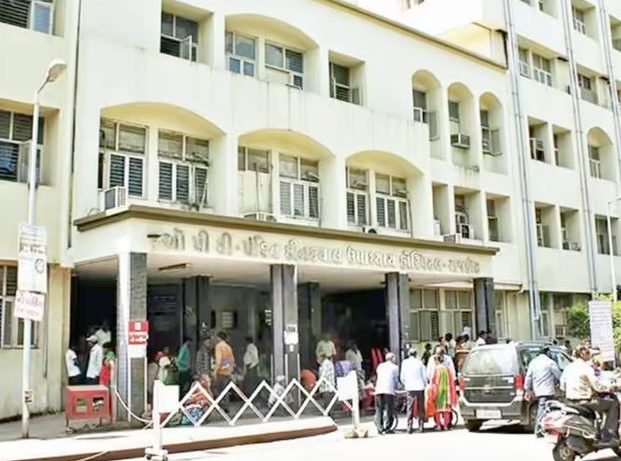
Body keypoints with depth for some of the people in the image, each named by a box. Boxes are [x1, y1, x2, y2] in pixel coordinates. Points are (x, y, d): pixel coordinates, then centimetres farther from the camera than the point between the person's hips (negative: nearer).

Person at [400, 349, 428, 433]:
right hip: (420, 387, 0)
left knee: (410, 408, 3)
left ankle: (409, 427, -2)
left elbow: (402, 377, 3)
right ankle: (421, 426, 11)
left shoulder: (405, 362, 0)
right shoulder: (419, 362, -2)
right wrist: (425, 384, 18)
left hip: (409, 388, 0)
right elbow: (425, 375, 1)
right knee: (421, 408, 10)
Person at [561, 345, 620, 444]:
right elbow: (596, 385, -15)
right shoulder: (586, 368, -13)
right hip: (585, 401, -8)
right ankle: (609, 435, 0)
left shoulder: (568, 367, 9)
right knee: (614, 403, 4)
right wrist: (608, 389, 2)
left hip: (570, 401, 8)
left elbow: (562, 386, 12)